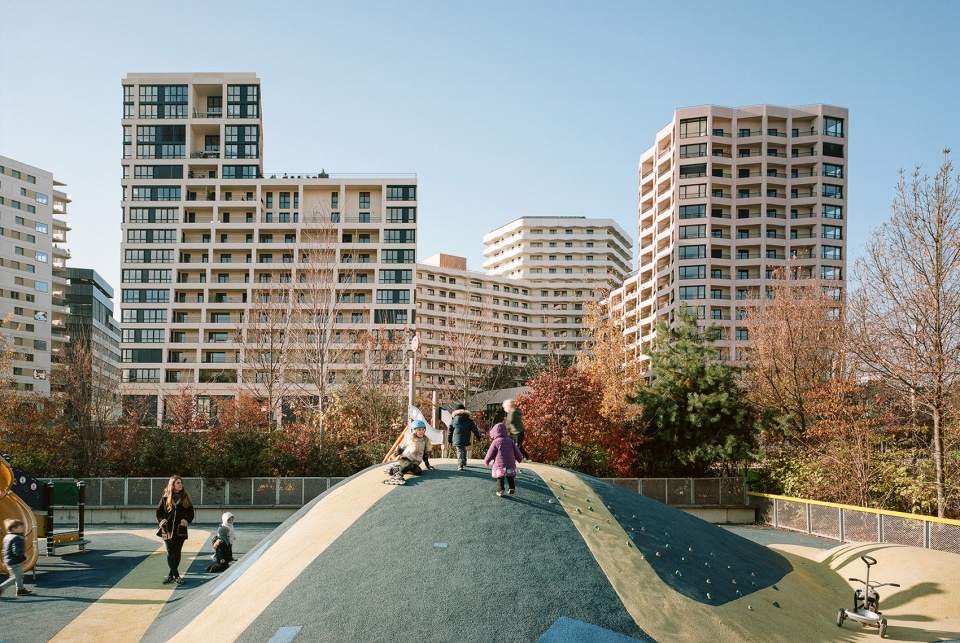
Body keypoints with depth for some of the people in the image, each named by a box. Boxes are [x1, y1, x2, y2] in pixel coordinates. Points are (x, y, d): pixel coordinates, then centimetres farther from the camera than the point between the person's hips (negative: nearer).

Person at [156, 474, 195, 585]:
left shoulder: (185, 498, 5)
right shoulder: (165, 498, 2)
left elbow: (191, 514, 8)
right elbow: (159, 512, 7)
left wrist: (186, 521, -10)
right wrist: (162, 521, -11)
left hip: (180, 530, 1)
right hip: (168, 529, -1)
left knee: (177, 553, 4)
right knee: (170, 553, -4)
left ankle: (171, 575, 14)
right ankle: (176, 576, -1)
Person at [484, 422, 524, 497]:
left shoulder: (495, 442, -5)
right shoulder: (510, 441, 7)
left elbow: (490, 453, -1)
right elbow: (516, 451, 11)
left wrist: (486, 461, 14)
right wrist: (520, 459, 26)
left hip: (499, 465, -3)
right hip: (510, 464, 3)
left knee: (500, 478, 7)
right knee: (510, 477, 16)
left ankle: (500, 490, 2)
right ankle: (512, 488, 6)